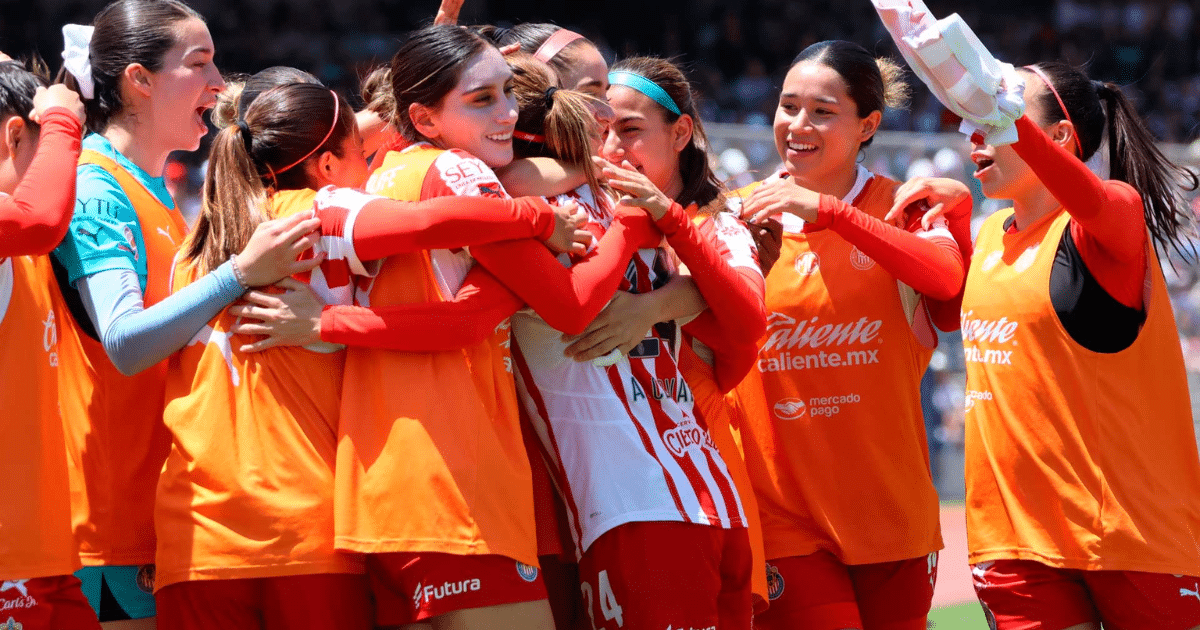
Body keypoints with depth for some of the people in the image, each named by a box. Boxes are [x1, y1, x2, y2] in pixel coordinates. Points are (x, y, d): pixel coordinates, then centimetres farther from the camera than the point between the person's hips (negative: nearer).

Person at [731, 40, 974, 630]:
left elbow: (947, 279, -21)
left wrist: (828, 211, -28)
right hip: (784, 511, -1)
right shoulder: (741, 213, 4)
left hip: (892, 509, 1)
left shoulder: (899, 206, 1)